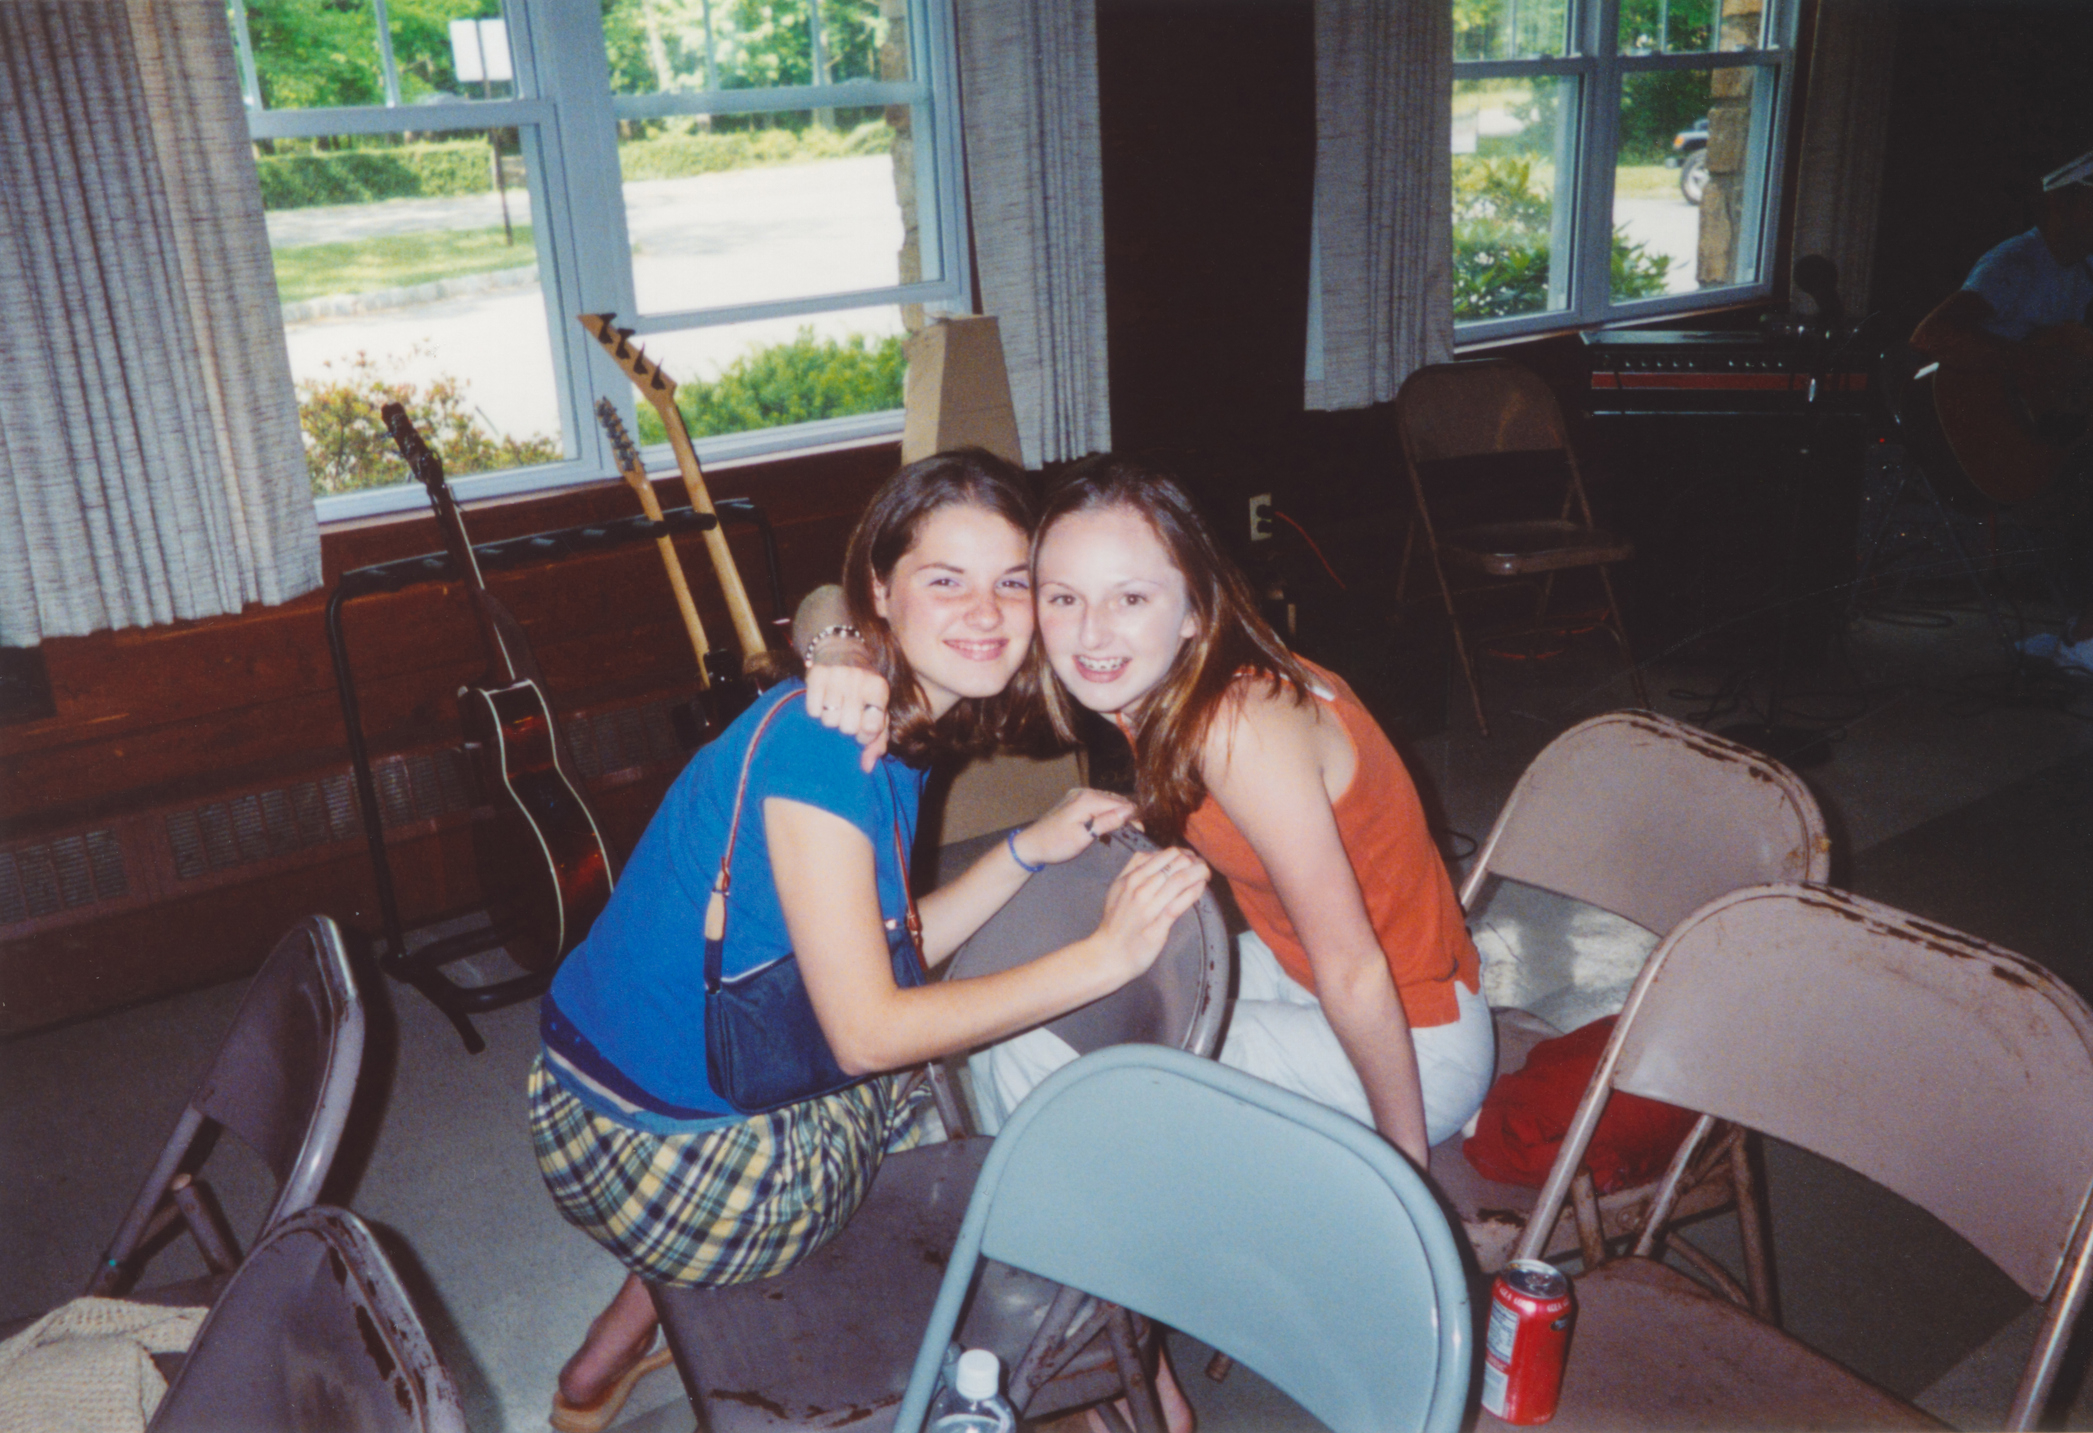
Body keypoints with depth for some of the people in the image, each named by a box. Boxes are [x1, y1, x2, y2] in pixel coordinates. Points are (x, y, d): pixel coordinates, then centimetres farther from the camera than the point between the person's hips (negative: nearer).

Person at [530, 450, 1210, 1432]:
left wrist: (1031, 849, 1)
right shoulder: (820, 745, -26)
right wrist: (1103, 956, -26)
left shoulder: (892, 733, 3)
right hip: (664, 1157, -8)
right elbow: (867, 1031, -26)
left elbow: (874, 958, 4)